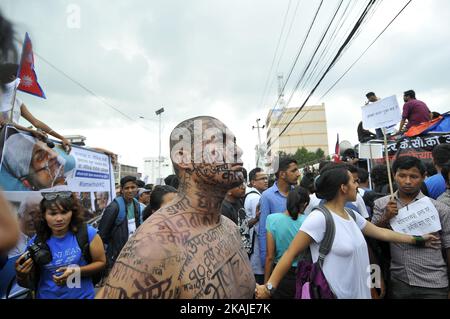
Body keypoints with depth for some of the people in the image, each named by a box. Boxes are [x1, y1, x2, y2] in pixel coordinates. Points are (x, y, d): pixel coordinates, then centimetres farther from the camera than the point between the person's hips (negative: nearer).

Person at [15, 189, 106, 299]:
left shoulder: (87, 233, -16)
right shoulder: (35, 242, -10)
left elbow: (101, 262, -8)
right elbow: (31, 284, 0)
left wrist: (77, 271, -22)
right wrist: (21, 276, -20)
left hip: (82, 295, -2)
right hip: (46, 296, 2)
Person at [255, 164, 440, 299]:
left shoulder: (352, 215, 4)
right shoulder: (319, 217, -23)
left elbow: (381, 232, 18)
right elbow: (291, 253, -22)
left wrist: (418, 240, 24)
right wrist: (270, 287, -25)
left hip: (358, 293, 9)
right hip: (332, 294, -8)